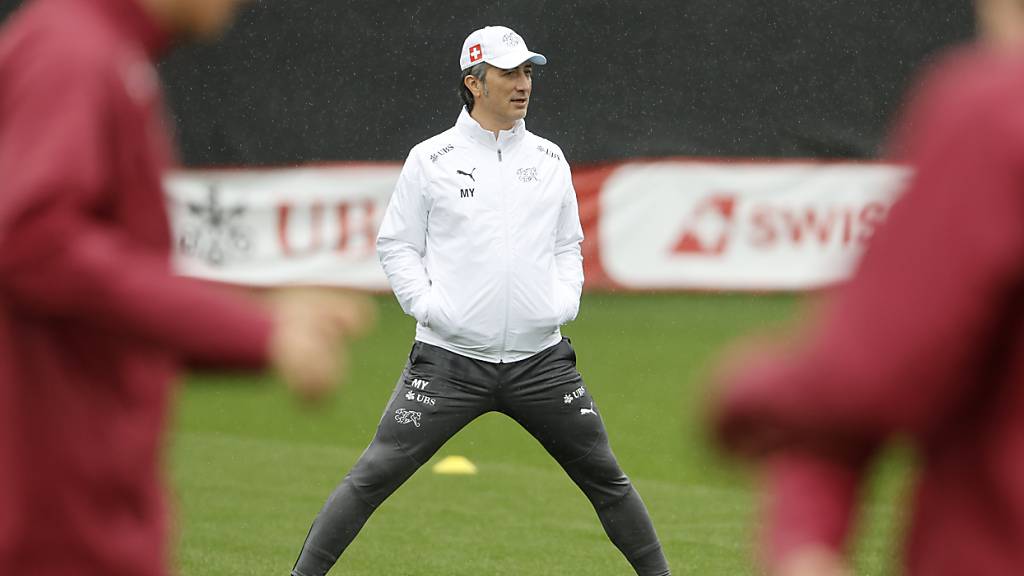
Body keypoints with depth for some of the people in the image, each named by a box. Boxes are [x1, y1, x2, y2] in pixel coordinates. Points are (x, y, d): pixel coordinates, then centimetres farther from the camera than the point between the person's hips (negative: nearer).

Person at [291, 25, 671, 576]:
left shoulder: (549, 159, 10)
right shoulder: (431, 159, 0)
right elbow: (396, 243, 6)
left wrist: (565, 301, 4)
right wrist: (426, 304, -7)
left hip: (540, 360, 3)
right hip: (449, 359, -3)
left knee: (606, 477, 7)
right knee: (374, 476, -8)